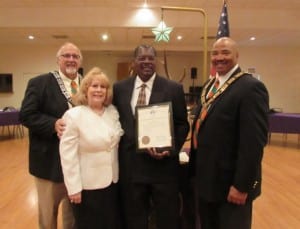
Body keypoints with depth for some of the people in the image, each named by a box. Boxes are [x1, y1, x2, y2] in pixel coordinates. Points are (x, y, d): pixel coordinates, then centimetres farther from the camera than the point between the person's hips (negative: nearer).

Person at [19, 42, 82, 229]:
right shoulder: (39, 83, -5)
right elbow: (26, 115, -10)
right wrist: (53, 124, -24)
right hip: (50, 159, -3)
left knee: (75, 211, 21)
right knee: (48, 212, 16)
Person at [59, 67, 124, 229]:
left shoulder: (113, 112, 1)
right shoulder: (73, 115, -13)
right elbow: (68, 155, -14)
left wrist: (117, 174, 7)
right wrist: (74, 187, -14)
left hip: (112, 181, 5)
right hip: (87, 185, -5)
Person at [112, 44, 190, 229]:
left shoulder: (174, 89, -2)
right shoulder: (119, 88, 5)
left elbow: (182, 125, 0)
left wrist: (171, 149, -14)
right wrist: (119, 153, 1)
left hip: (164, 164, -1)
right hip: (130, 165, 2)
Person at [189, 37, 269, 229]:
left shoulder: (251, 87, -17)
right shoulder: (209, 85, 10)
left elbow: (254, 142, -22)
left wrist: (242, 185, -21)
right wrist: (196, 169, 13)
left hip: (230, 183, -8)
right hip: (206, 179, 8)